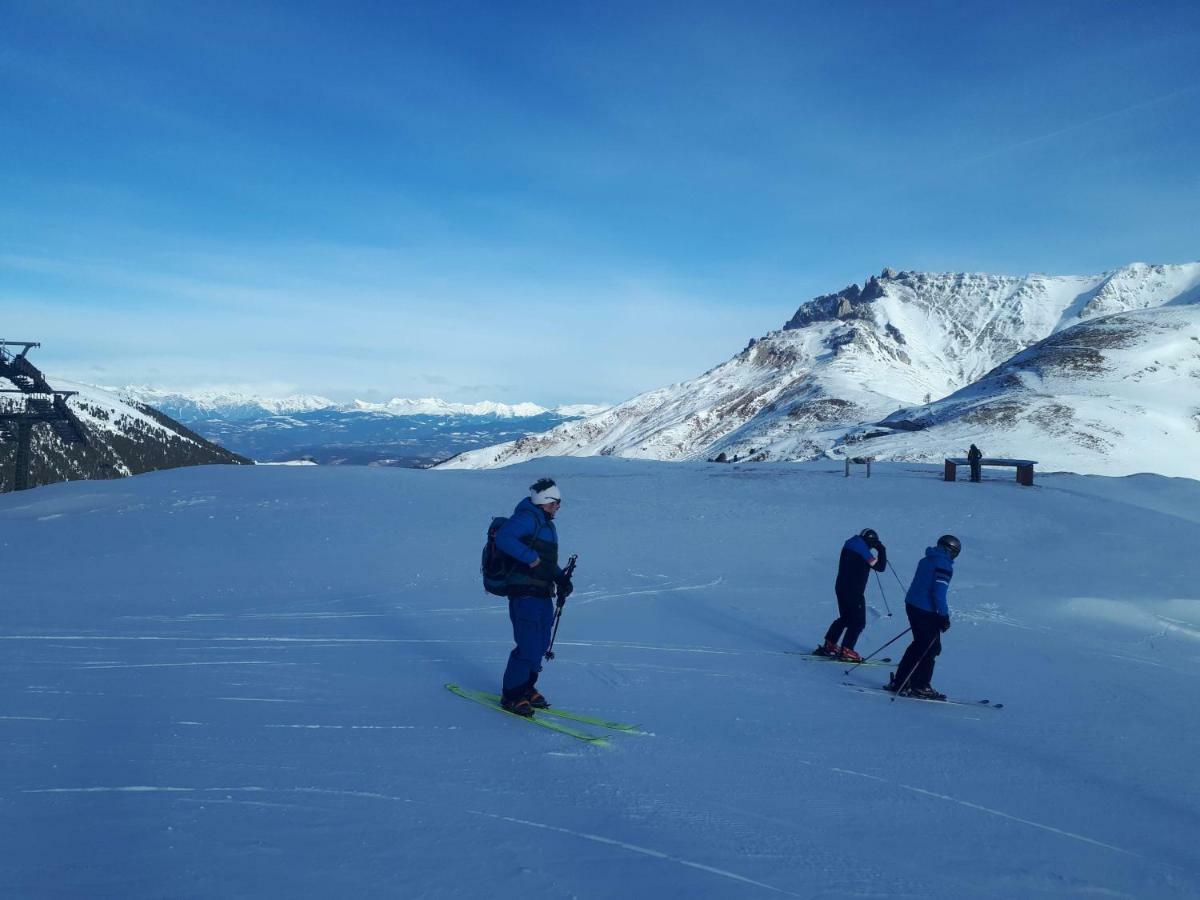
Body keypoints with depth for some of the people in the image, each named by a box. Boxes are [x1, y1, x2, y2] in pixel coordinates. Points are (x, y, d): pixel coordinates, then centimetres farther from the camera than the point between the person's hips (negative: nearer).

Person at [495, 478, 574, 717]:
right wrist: (531, 558, -27)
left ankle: (526, 688, 30)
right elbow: (503, 537, -27)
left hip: (543, 595, 10)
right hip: (525, 594, -10)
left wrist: (562, 578, 10)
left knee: (541, 645, 16)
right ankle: (511, 696, 5)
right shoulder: (528, 518, -12)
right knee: (528, 647, -8)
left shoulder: (547, 524, 19)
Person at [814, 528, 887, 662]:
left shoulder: (850, 545, 9)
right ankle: (846, 651, 0)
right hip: (854, 591, -9)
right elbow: (880, 567, -15)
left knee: (845, 618, 21)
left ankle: (829, 645, 23)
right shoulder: (863, 551, -17)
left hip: (840, 587, 9)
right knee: (858, 622, 2)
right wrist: (882, 551, -1)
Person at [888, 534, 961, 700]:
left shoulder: (926, 561, 14)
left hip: (911, 605, 9)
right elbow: (939, 592, -20)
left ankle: (899, 682, 18)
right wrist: (944, 616, -15)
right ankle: (920, 686, 6)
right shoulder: (944, 565, -12)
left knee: (919, 644, 17)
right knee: (932, 648, 3)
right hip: (926, 611, -9)